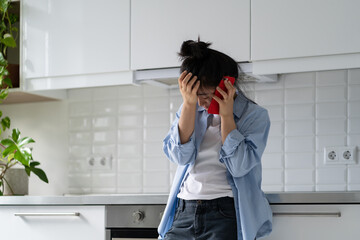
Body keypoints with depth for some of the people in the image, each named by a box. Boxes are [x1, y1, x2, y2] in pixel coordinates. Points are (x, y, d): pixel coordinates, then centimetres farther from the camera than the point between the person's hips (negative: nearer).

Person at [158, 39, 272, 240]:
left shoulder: (255, 115, 1)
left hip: (227, 212, -4)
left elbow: (238, 166, -11)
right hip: (184, 211, 4)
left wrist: (226, 114, -10)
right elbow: (180, 156, -3)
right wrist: (189, 104, -9)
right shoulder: (190, 110, 13)